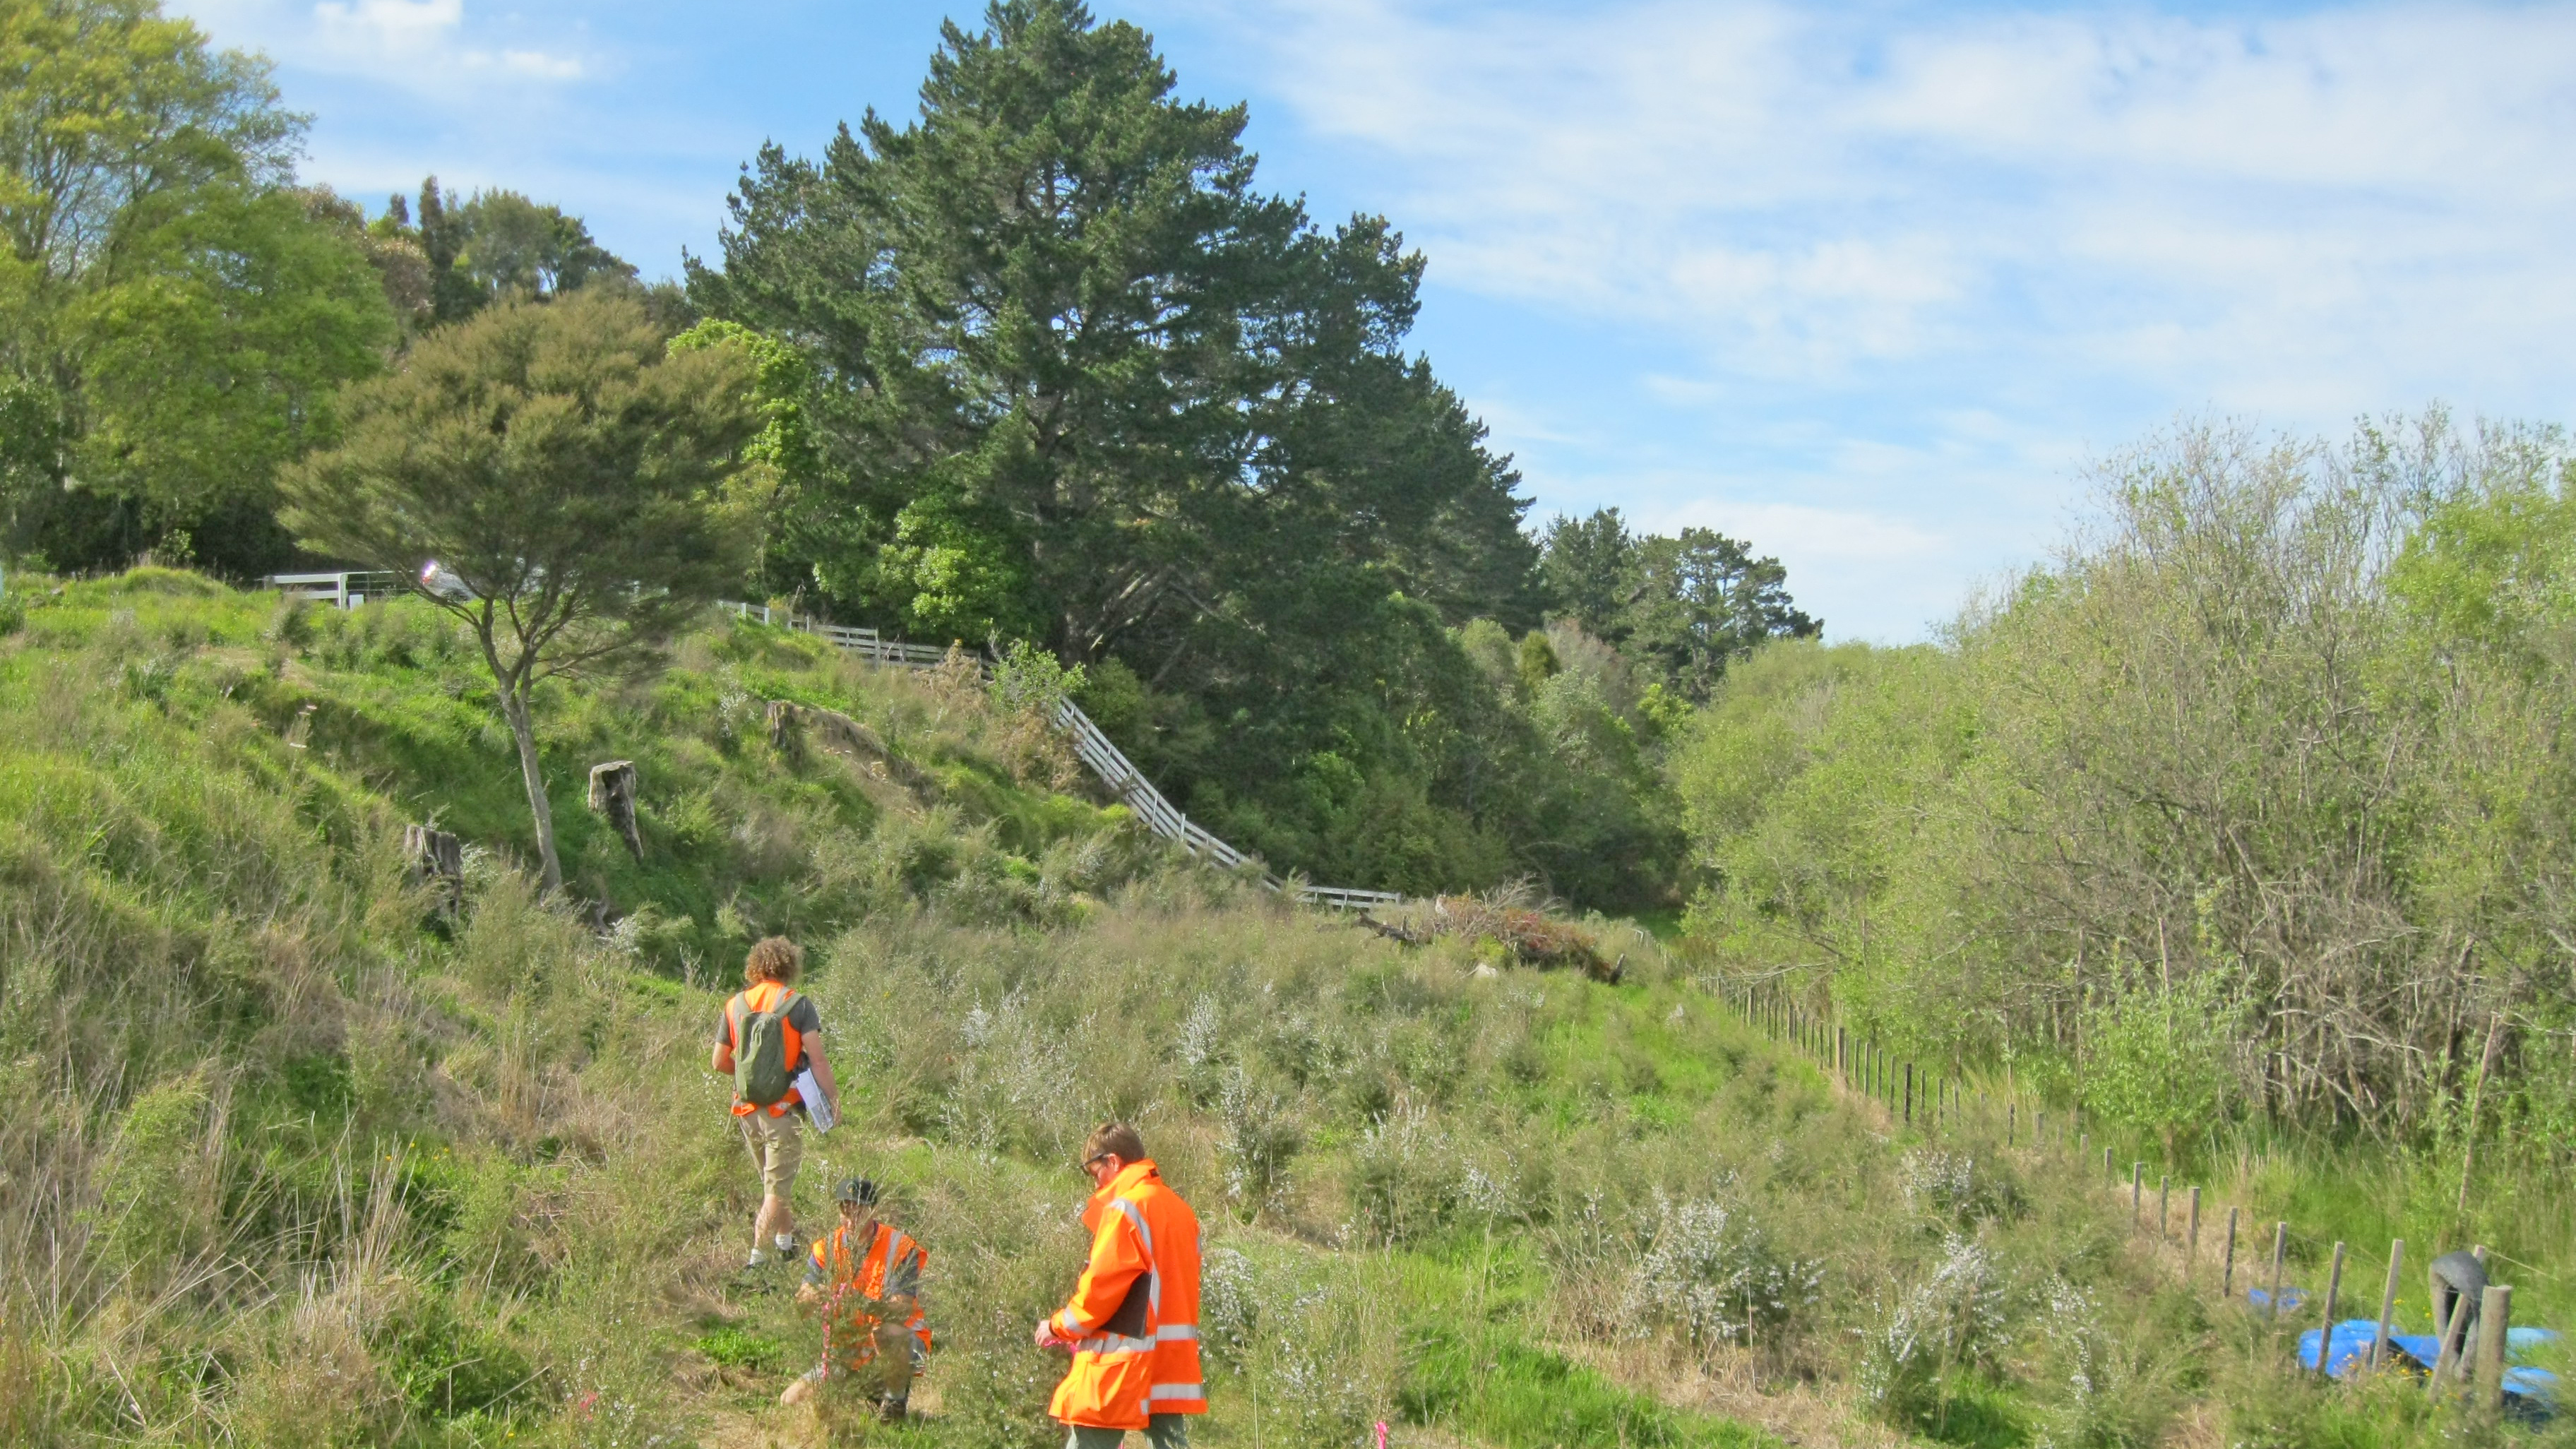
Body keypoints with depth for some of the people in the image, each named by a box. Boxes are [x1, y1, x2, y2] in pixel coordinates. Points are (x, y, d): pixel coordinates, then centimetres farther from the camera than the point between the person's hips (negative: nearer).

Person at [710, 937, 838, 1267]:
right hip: (783, 1109, -5)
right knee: (778, 1189, 0)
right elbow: (816, 1059, -15)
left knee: (770, 1181, 22)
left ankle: (786, 1241, 36)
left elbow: (720, 1063, 8)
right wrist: (833, 1097, -6)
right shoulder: (797, 1004, -9)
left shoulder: (735, 1005, 6)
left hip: (746, 1109, 5)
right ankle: (758, 1257, -8)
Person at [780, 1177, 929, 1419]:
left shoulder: (900, 1248, -15)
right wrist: (812, 1297, -37)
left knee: (888, 1333, -39)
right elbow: (803, 1298, -12)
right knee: (792, 1399, -5)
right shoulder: (828, 1247, -1)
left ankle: (895, 1399, -10)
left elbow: (902, 1311, -26)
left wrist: (864, 1303, -44)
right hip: (846, 1351, 5)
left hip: (904, 1347, -5)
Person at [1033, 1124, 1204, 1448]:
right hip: (1172, 1363, 8)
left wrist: (1058, 1327, 1)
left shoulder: (1125, 1207, -11)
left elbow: (1102, 1287, -14)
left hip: (1122, 1369, -8)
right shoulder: (1179, 1210, 15)